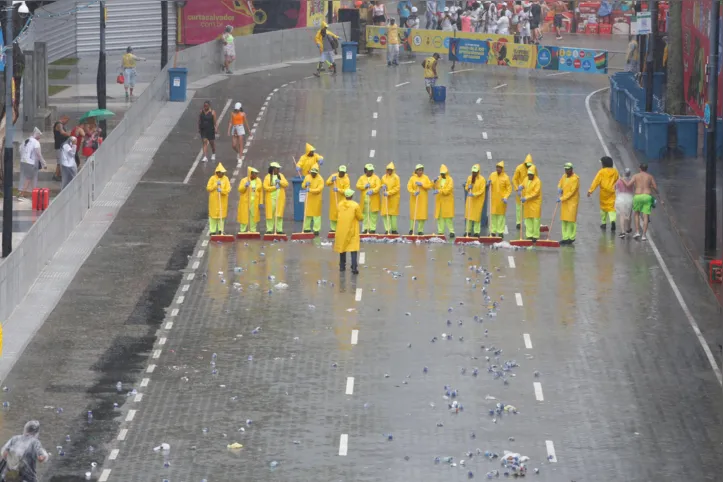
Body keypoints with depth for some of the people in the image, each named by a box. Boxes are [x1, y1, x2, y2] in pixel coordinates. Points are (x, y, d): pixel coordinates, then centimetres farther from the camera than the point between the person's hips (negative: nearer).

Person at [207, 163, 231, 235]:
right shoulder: (212, 178, -5)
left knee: (222, 214, 9)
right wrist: (216, 185, -18)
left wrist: (222, 190, -25)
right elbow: (208, 188, -7)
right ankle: (212, 231, 4)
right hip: (214, 200, -2)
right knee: (213, 214, -1)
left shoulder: (226, 179, -1)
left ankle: (221, 230, 20)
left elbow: (228, 189, -7)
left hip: (223, 200, 2)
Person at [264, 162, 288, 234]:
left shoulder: (281, 176, 11)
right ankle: (269, 230, 1)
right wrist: (274, 187, -16)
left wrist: (280, 182, -13)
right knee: (270, 214, -3)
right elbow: (265, 187, -8)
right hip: (271, 199, -3)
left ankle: (279, 229, 4)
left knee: (279, 214, 1)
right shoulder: (268, 177, -1)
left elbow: (286, 184, 3)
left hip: (280, 198, 3)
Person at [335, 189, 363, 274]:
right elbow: (360, 217, -7)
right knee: (353, 248, -4)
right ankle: (354, 267, -15)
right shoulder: (355, 205, -14)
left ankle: (342, 266, 25)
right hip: (352, 230, -4)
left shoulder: (340, 205, -2)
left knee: (342, 247, 17)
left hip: (341, 230, 4)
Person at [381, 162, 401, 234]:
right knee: (385, 214, -4)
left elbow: (397, 187, -8)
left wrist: (389, 192, -16)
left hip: (394, 198, -3)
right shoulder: (384, 177, 9)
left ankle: (394, 229, 8)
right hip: (385, 198, 3)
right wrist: (383, 186, -3)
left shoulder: (396, 177, -3)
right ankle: (387, 229, 0)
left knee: (393, 214, 0)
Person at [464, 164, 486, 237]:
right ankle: (468, 231, 10)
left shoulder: (482, 179, -9)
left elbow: (482, 191, -12)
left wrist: (474, 194, -25)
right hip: (470, 199, 4)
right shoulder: (469, 178, 6)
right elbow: (466, 187, 15)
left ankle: (476, 232, 4)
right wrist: (468, 187, -9)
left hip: (478, 200, -4)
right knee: (468, 214, 2)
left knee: (477, 216, -3)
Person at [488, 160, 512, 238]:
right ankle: (493, 231, 15)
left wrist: (506, 197, -16)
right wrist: (488, 184, -9)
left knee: (501, 215, 1)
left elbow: (509, 189, -5)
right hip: (493, 199, 4)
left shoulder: (506, 177, -7)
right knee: (493, 215, 7)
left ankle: (501, 232, 5)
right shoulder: (492, 175, 5)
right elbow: (489, 184, 15)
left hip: (501, 199, -4)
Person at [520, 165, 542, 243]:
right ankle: (529, 236, 11)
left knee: (535, 220, -5)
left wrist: (526, 198, -21)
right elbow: (524, 190, 23)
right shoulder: (526, 180, 12)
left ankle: (535, 236, -1)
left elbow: (536, 193, -17)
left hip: (535, 204, -7)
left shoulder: (537, 181, -10)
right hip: (527, 204, 7)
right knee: (528, 220, 6)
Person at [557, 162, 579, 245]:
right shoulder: (564, 176, 10)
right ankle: (565, 237, 10)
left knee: (571, 219, -9)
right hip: (564, 201, 7)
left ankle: (571, 237, -4)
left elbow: (572, 192, -17)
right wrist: (559, 188, 3)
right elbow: (560, 184, 28)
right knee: (564, 220, 6)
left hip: (572, 201, -7)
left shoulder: (575, 179, -14)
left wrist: (562, 198, -19)